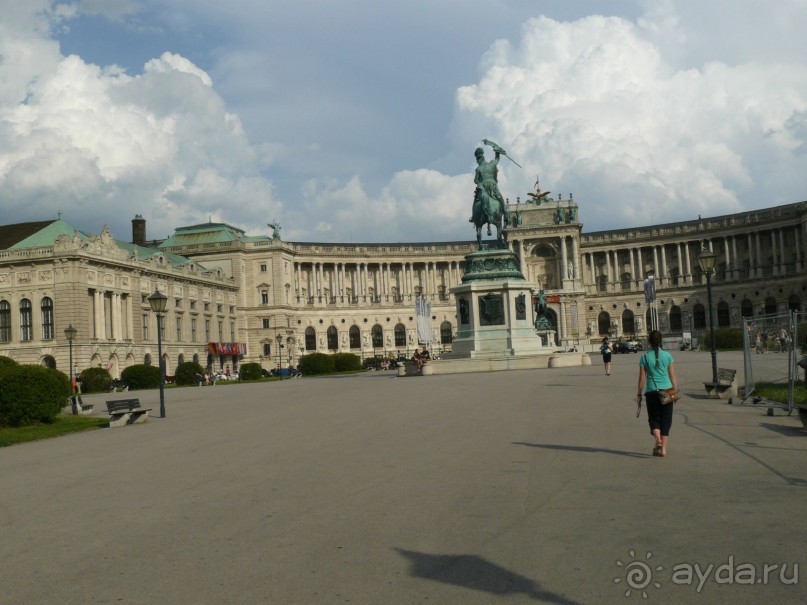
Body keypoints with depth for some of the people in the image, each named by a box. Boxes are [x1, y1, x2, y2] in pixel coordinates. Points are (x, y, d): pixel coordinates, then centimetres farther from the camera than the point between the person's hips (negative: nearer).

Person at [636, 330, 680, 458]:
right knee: (665, 420, 9)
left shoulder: (644, 357, -2)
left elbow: (642, 378, -1)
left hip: (651, 391, -1)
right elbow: (673, 376, 3)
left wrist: (639, 395, 7)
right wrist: (676, 391, 13)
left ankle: (658, 439, -16)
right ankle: (663, 449, 5)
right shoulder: (667, 356, 1)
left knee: (654, 419, 12)